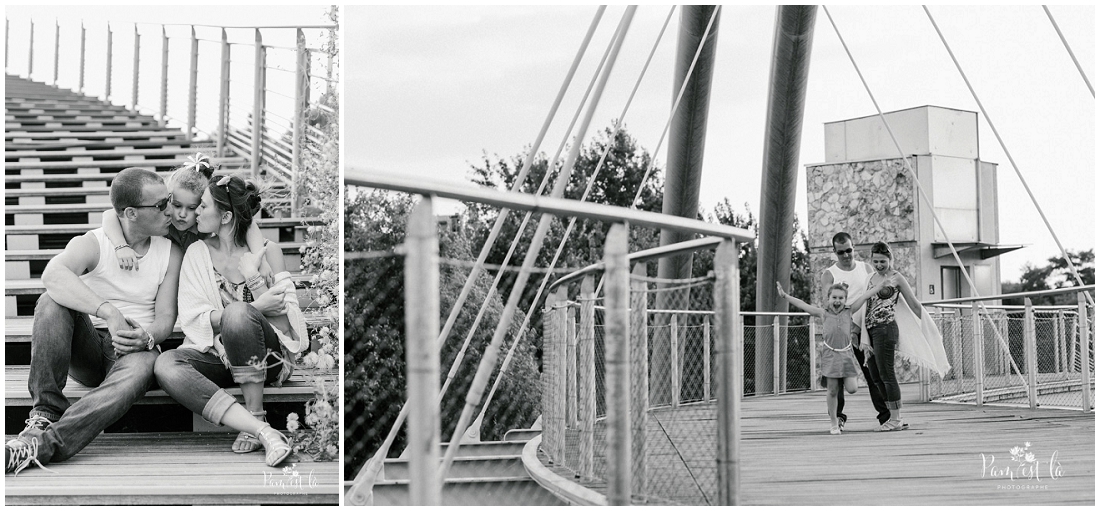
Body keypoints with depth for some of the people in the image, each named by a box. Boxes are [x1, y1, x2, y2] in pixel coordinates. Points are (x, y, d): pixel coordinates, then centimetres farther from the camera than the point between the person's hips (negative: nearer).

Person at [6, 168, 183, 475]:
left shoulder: (171, 254, 7)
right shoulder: (91, 244, -5)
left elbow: (165, 318, 1)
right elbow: (53, 274, -28)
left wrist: (146, 338, -25)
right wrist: (109, 313, -41)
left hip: (134, 348, 1)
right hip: (86, 348, 0)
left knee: (142, 367, -38)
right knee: (52, 302, -30)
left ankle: (44, 445, -50)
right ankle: (45, 412, -32)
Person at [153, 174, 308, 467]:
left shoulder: (266, 252, 1)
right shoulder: (197, 253, 6)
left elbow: (285, 324, -4)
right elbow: (194, 319, -5)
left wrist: (254, 279, -15)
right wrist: (256, 307, -16)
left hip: (264, 356, -2)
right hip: (215, 354, 2)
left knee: (237, 313, -35)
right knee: (166, 366, -31)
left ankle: (255, 420, -27)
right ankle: (263, 432, -39)